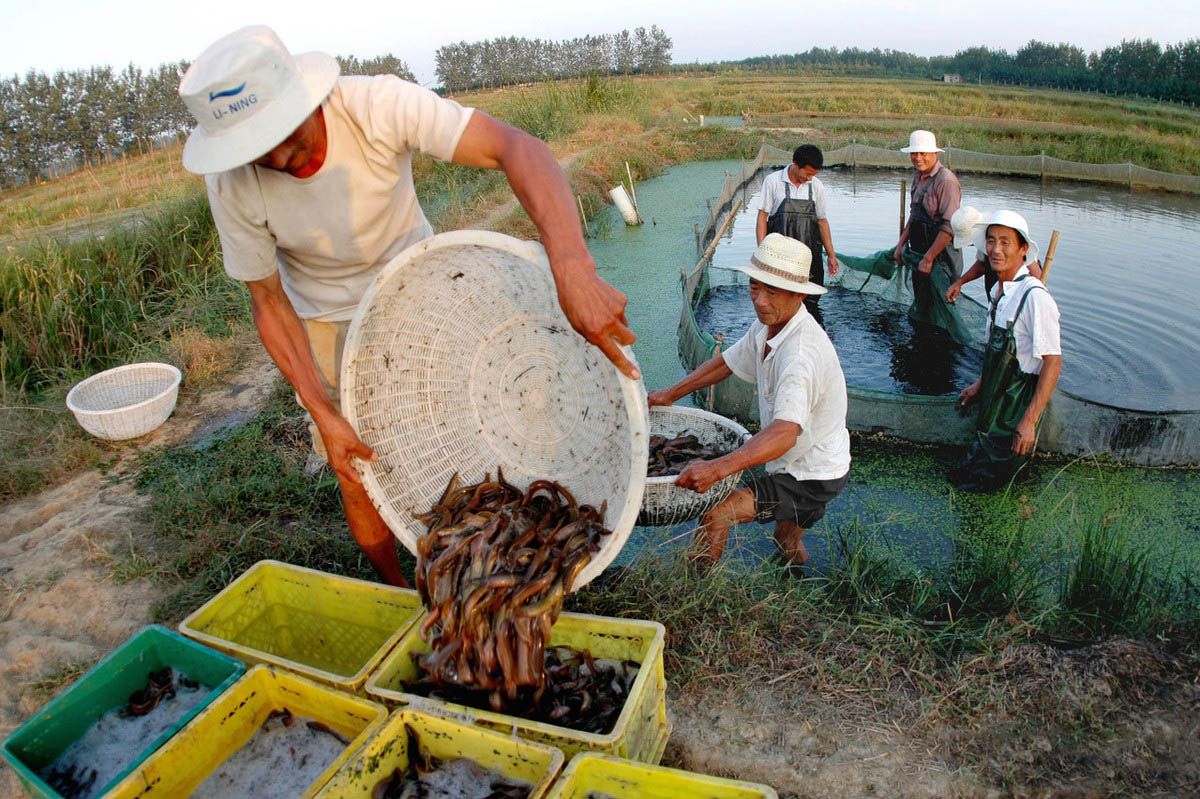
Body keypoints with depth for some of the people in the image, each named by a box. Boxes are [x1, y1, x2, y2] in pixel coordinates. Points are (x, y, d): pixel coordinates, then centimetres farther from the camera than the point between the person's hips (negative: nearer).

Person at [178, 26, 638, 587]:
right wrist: (323, 413, -24)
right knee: (359, 473, 7)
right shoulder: (231, 184, -25)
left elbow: (517, 148, -44)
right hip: (326, 321, 1)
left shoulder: (378, 106, -33)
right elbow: (269, 303, -15)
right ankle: (397, 593, 34)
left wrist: (574, 271, -60)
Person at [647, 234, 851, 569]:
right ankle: (791, 542, 65)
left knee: (715, 511, -20)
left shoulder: (801, 353, -34)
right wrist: (671, 394, 8)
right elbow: (727, 362, 12)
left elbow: (784, 434, -46)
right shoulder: (768, 326, -5)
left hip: (814, 478, -9)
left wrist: (717, 468, -58)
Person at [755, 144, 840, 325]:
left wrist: (831, 255, 12)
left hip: (809, 255, 2)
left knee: (811, 302, 1)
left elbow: (822, 221, 14)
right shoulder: (773, 181, -2)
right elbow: (762, 217, -1)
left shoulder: (817, 186, 7)